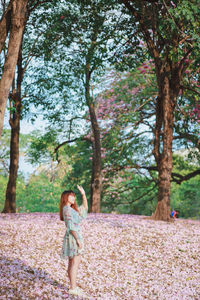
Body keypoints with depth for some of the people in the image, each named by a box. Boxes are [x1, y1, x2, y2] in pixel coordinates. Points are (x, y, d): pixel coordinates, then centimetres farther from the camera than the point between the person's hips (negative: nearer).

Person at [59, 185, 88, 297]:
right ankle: (73, 288, -6)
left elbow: (85, 208, 23)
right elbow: (70, 226, -19)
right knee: (75, 263, -9)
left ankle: (73, 286, 15)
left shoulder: (72, 209, 16)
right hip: (73, 237, -10)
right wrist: (78, 239, -21)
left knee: (72, 263, 11)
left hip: (75, 238, 10)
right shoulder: (67, 209, -12)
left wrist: (83, 194, 14)